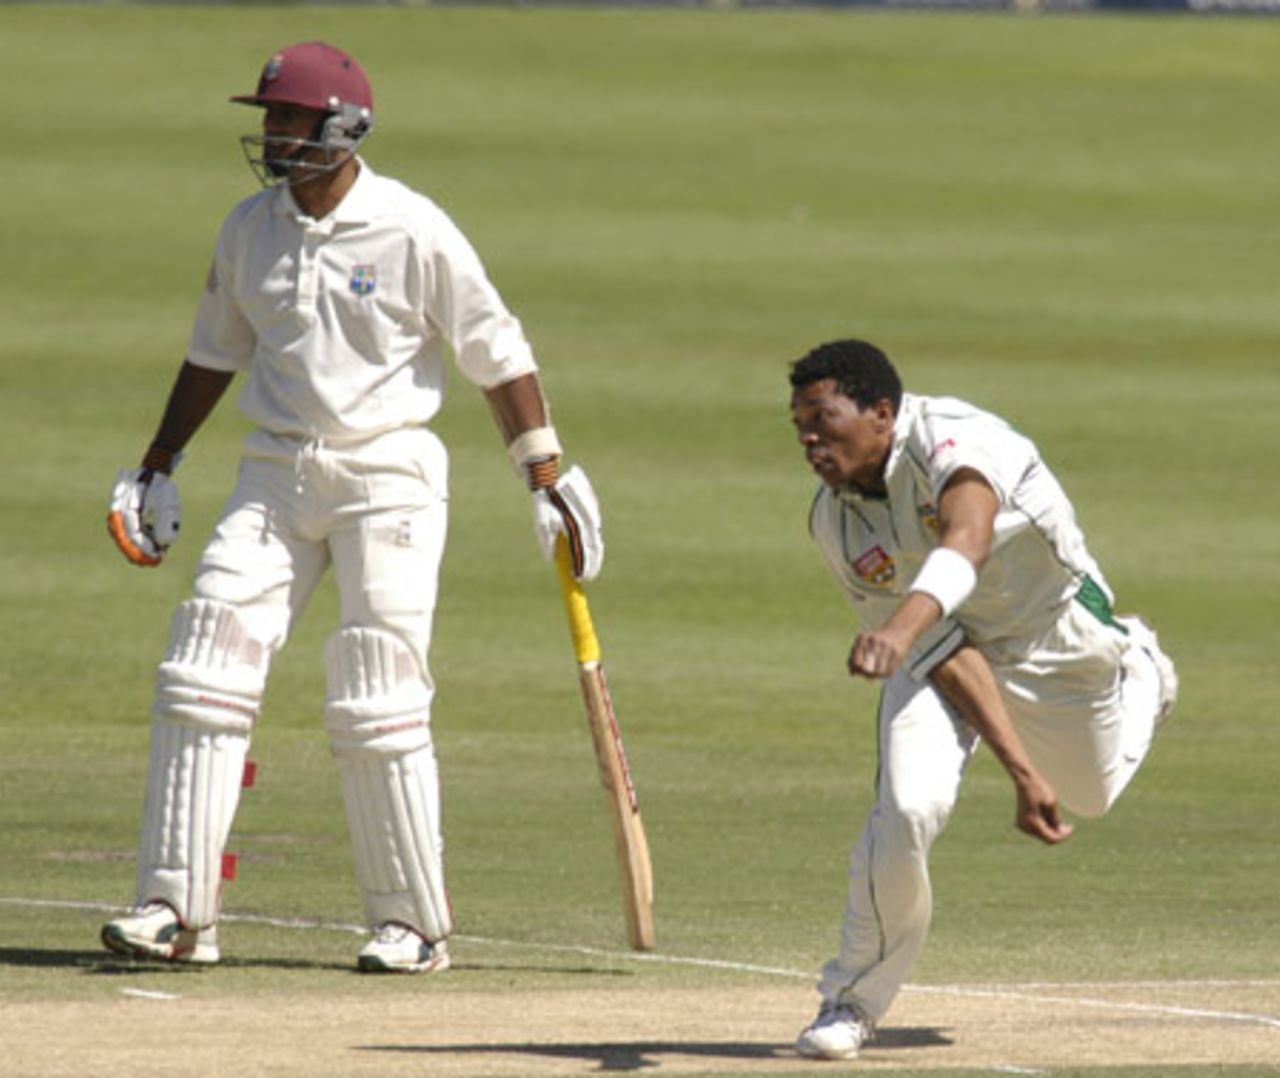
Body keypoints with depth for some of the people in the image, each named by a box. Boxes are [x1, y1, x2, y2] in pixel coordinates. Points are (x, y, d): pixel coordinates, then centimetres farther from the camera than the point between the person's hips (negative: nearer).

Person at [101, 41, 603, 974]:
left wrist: (550, 480, -7)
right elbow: (217, 352, 20)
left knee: (377, 705, -6)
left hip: (387, 473, -5)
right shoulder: (251, 229, 7)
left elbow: (497, 354, -5)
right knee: (206, 666, -6)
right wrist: (158, 467, 20)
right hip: (275, 476, 5)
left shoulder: (414, 231, -10)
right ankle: (178, 910, -4)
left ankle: (416, 921, 6)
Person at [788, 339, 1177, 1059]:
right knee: (908, 810, -21)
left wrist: (903, 626, -76)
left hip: (1054, 631, -2)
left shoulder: (952, 440, -36)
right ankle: (853, 1001, -2)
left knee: (1091, 793, 22)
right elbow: (943, 654, -20)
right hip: (936, 644, 2)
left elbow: (966, 545, -57)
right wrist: (1020, 769, -27)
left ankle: (1138, 666, 54)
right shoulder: (837, 524, -20)